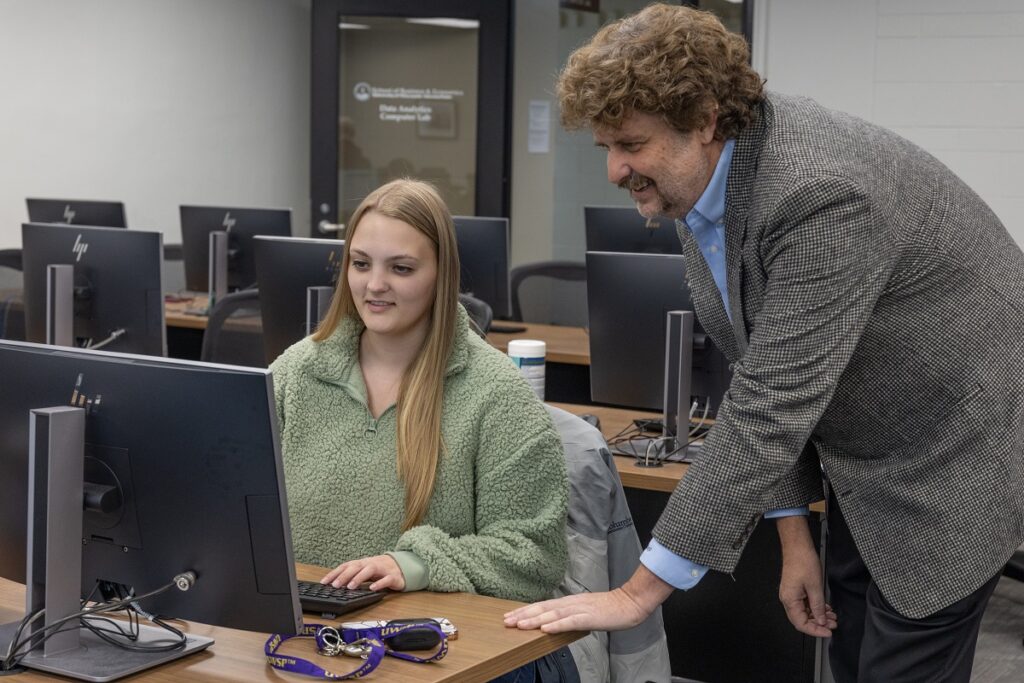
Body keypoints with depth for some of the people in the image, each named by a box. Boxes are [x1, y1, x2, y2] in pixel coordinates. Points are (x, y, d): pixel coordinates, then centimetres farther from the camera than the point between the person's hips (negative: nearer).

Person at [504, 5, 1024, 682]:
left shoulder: (820, 193, -34)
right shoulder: (699, 184, -6)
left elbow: (771, 412, -34)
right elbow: (759, 375, 3)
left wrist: (641, 590, -30)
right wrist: (794, 535, 1)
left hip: (952, 449, -8)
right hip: (861, 453, 8)